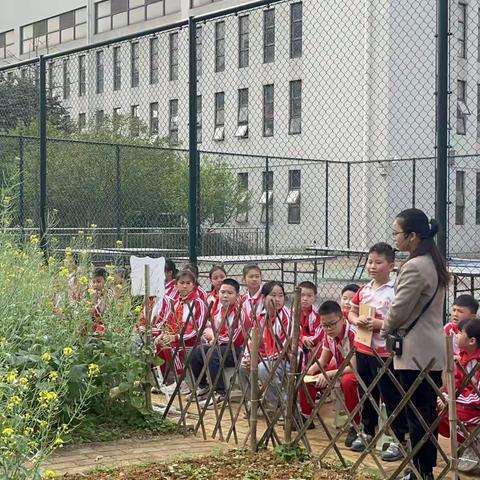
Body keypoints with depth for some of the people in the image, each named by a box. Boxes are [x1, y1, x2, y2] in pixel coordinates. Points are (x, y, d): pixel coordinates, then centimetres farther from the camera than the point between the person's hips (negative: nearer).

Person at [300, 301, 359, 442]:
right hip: (338, 368, 8)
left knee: (347, 381, -41)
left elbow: (354, 367, -32)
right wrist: (310, 370, -14)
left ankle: (355, 426, -25)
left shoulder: (353, 334, -28)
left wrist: (329, 374, -39)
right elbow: (322, 361, 7)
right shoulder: (329, 335, -4)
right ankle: (305, 416, 18)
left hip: (354, 372, -8)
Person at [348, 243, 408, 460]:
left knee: (391, 397, 1)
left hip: (385, 353, -7)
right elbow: (351, 313, 17)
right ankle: (367, 433, 34)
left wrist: (380, 324, -25)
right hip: (363, 350, 7)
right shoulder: (363, 290, 7)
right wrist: (356, 320, -4)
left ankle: (400, 441, 10)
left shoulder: (395, 292, -13)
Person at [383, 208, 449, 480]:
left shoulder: (414, 267, -18)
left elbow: (399, 309, -16)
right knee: (429, 412, 14)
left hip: (417, 350, -10)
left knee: (417, 414, -2)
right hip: (434, 348, 10)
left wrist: (386, 330, 3)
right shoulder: (435, 262, 12)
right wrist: (394, 327, 16)